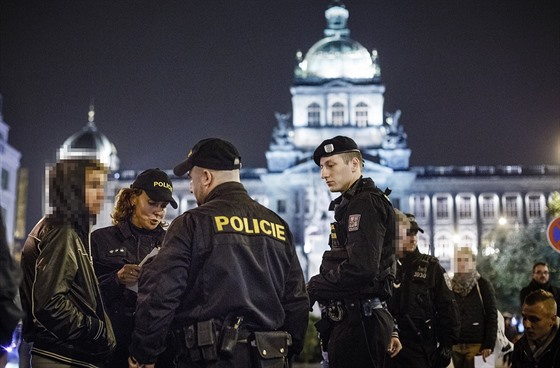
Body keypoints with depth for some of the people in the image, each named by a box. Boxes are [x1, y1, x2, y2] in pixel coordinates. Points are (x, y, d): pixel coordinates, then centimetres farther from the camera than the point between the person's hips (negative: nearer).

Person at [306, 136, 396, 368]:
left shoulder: (365, 203, -11)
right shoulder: (350, 204, 20)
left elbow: (361, 268, -22)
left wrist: (313, 288, -11)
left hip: (358, 320, -10)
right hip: (352, 318, 10)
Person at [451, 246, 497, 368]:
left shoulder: (483, 285, -1)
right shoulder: (451, 285, 8)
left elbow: (492, 316, -4)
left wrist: (489, 345, -11)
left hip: (477, 344, -3)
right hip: (455, 345, 3)